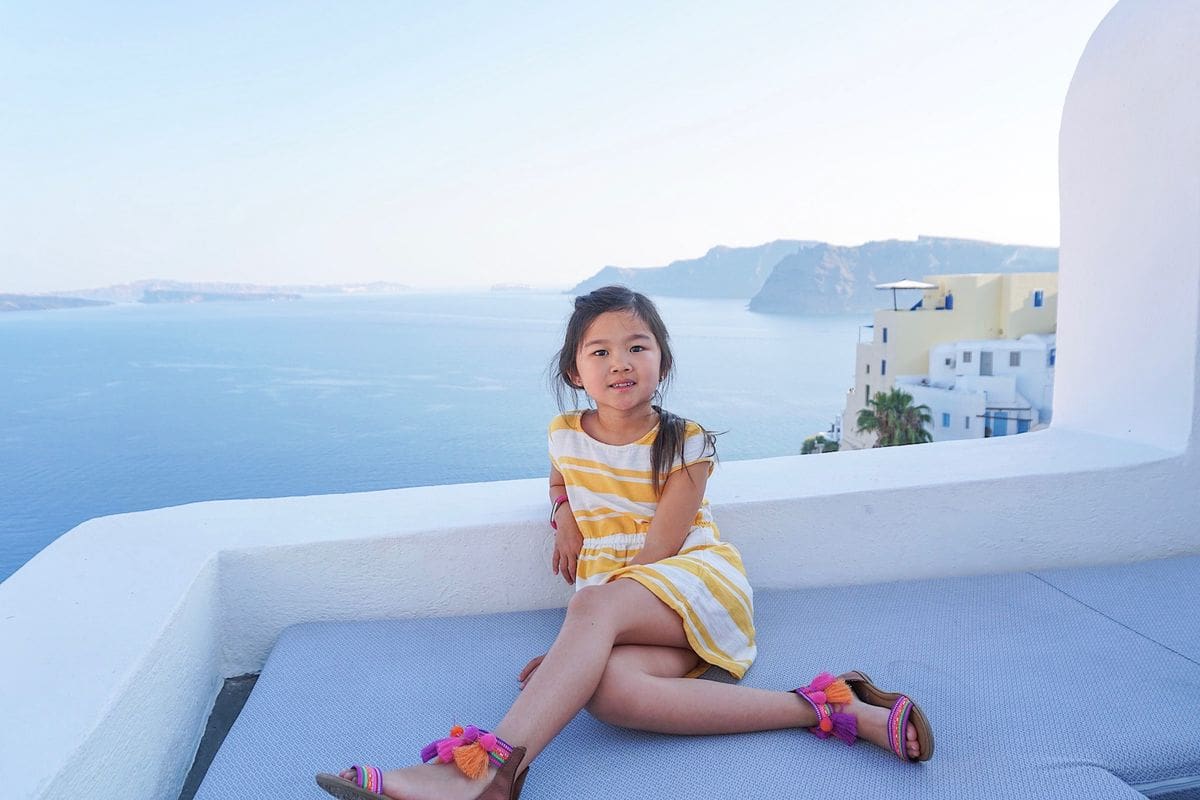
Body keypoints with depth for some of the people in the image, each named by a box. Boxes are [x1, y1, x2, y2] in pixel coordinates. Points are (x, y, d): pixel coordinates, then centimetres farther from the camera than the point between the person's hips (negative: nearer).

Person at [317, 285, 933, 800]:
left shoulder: (685, 444, -6)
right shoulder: (565, 434, 8)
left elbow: (654, 553, -12)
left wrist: (570, 645, -15)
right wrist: (565, 514, 8)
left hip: (698, 581, -3)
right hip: (626, 619, 4)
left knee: (595, 605, -36)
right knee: (603, 687, -33)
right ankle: (826, 707, -34)